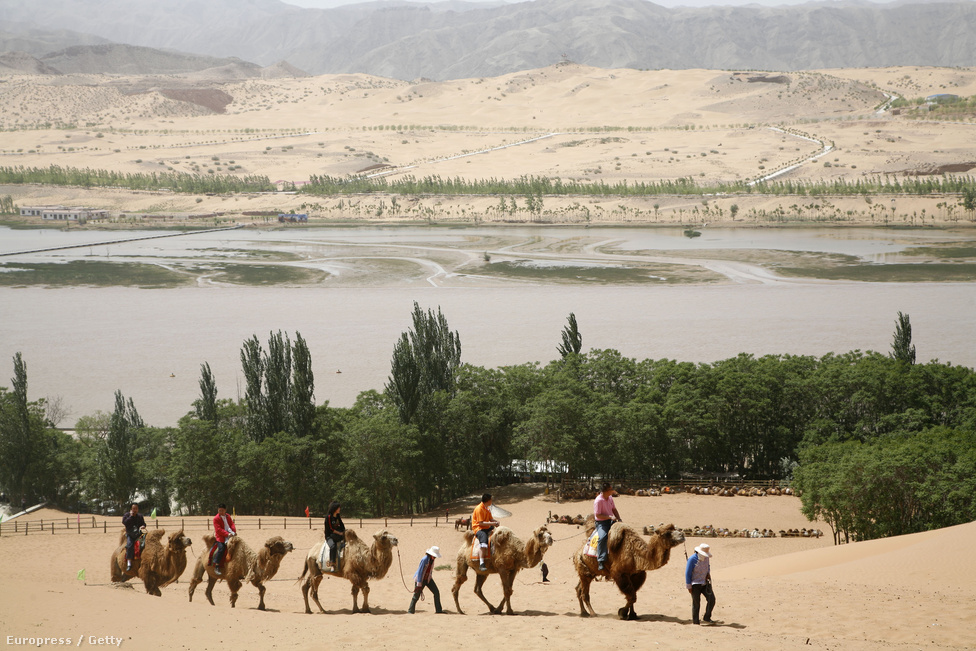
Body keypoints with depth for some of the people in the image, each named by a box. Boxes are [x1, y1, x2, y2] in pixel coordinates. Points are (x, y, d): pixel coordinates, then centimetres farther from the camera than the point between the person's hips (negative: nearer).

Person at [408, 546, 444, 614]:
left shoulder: (431, 559, 0)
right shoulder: (424, 559, -23)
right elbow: (420, 571, -21)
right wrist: (419, 583, -21)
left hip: (428, 579, 7)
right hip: (420, 579, -7)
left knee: (436, 592, -2)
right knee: (416, 595, -2)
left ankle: (438, 610, 6)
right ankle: (410, 610, 13)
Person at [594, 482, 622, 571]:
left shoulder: (610, 498, 7)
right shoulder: (598, 501, -17)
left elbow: (614, 509, 19)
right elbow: (598, 515, -18)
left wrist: (619, 519, 5)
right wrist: (610, 517, -21)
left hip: (611, 521, 8)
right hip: (601, 523, -8)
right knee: (602, 537, -33)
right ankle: (601, 561, -33)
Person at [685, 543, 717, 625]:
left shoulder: (705, 558, 4)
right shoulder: (693, 559, -15)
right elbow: (688, 573, -11)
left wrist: (708, 573, 3)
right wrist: (689, 586, -11)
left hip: (705, 583, 5)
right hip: (695, 584, -5)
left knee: (711, 599, -8)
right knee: (696, 603, -1)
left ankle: (707, 618, 6)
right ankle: (695, 622, 11)